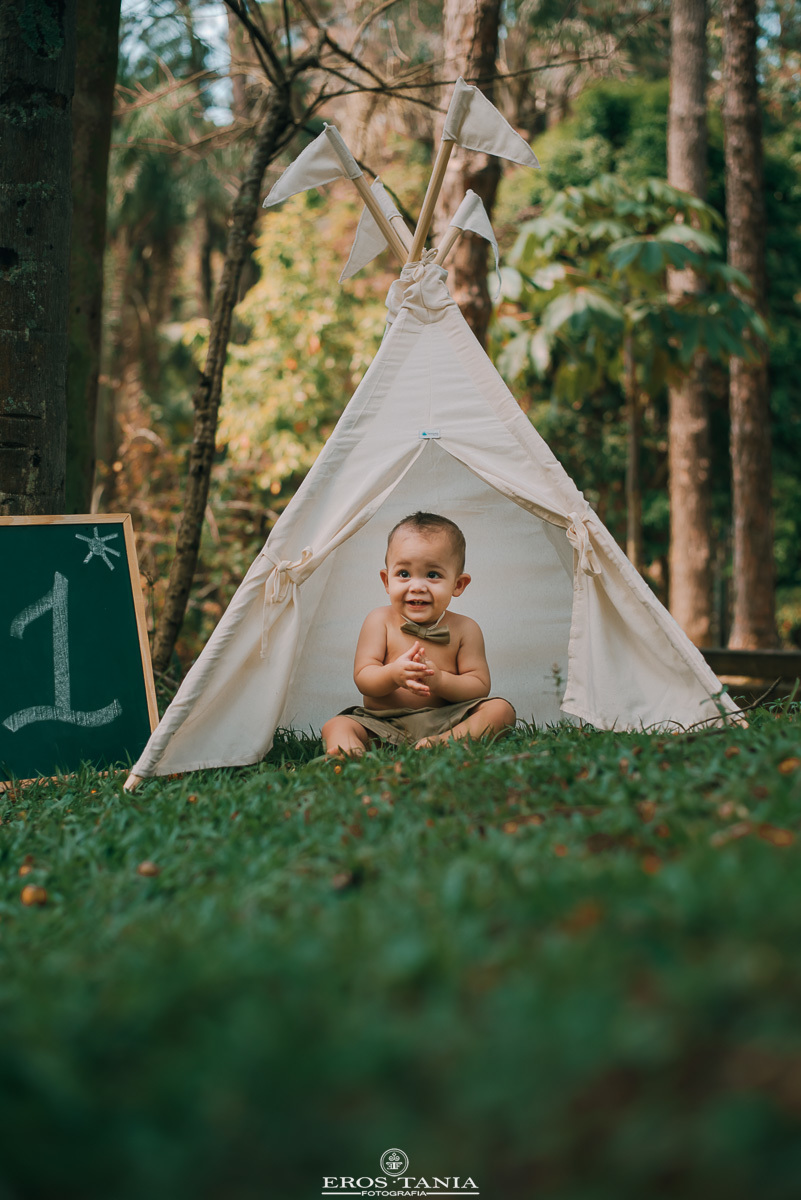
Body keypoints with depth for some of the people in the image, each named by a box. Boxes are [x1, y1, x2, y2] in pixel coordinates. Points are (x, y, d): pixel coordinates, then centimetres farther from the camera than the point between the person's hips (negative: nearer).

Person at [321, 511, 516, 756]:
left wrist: (440, 681, -24)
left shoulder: (464, 629, 4)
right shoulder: (380, 621, 4)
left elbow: (480, 686, -3)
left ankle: (440, 744, -43)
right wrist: (393, 674, -29)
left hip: (446, 721, 0)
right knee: (335, 726, -22)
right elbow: (362, 679, -5)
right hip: (382, 725, 0)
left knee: (501, 709, -21)